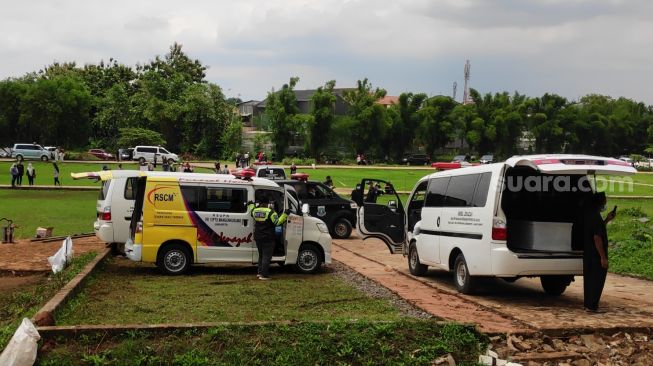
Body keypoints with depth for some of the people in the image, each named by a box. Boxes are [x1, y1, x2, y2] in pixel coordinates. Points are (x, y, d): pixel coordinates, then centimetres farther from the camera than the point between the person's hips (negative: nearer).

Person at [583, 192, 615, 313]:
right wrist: (603, 257, -21)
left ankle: (588, 304, 22)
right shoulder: (596, 217, -19)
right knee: (597, 280, -3)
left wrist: (607, 220, 18)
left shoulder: (589, 215, 10)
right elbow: (597, 238, -23)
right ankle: (592, 306, -2)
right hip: (596, 255, -9)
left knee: (589, 279, 15)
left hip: (588, 253, 9)